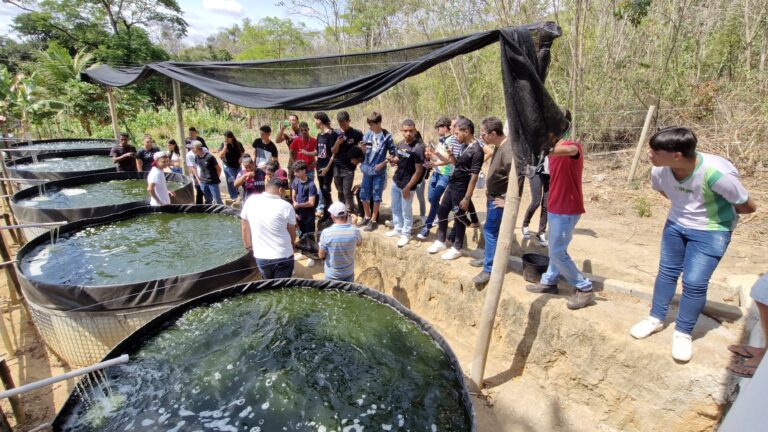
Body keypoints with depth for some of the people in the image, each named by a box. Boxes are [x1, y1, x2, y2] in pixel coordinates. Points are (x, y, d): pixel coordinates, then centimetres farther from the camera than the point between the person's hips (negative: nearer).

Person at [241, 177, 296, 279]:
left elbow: (245, 228, 7)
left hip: (260, 257, 4)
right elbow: (292, 234, -2)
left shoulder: (250, 201, -5)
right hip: (283, 257, -3)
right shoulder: (286, 206, -14)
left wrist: (248, 246, 23)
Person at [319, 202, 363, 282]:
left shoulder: (326, 233, -23)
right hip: (348, 273, 2)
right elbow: (359, 244, 6)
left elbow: (321, 255, -13)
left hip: (332, 274, -1)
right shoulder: (354, 231, -18)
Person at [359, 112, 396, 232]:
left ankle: (373, 220, 16)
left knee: (376, 196, 5)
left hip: (379, 171, -5)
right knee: (364, 195, 11)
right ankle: (367, 217, 29)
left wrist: (383, 164, -13)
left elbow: (392, 153, -5)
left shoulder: (387, 136, -10)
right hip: (367, 169, 5)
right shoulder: (367, 134, 2)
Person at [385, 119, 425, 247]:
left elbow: (419, 171, -19)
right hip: (396, 181, 8)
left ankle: (406, 234, 23)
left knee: (406, 211, 6)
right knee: (395, 207, 20)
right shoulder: (401, 143, 2)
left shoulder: (418, 148, -20)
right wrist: (394, 160, -4)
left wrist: (408, 187, -19)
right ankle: (398, 229, 38)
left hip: (407, 184, -8)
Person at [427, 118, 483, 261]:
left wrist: (467, 198, -21)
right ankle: (441, 241, 31)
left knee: (459, 218, 4)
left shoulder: (476, 151, -21)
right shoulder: (464, 146, 7)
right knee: (442, 212, 15)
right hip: (452, 186, 9)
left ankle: (457, 248, 20)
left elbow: (474, 177, -21)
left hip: (461, 189, -9)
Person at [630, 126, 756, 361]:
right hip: (676, 224, 5)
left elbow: (748, 207, -15)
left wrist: (716, 210, -1)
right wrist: (687, 207, 1)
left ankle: (683, 333, 18)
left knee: (694, 282, -4)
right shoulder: (659, 170, -21)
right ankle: (656, 318, 31)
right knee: (666, 272, 13)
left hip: (711, 231, -4)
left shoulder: (717, 174, -35)